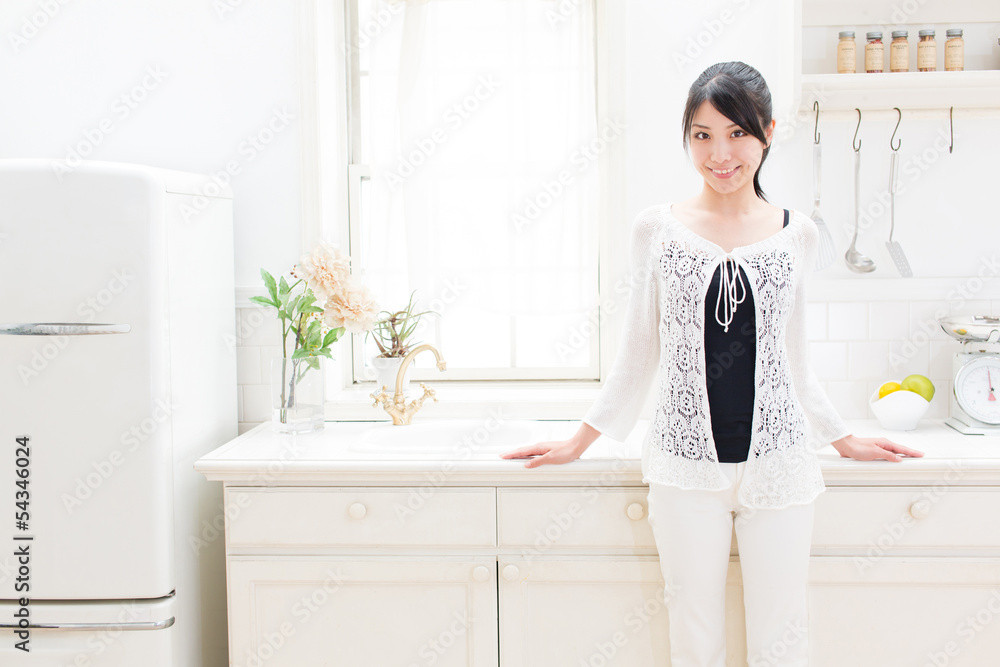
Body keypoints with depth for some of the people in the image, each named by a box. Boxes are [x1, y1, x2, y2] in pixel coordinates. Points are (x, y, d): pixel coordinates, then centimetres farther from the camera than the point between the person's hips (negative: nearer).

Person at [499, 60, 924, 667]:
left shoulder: (797, 234, 4)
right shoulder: (658, 228, 0)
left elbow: (794, 359, 14)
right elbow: (640, 353, 9)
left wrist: (844, 440, 19)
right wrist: (580, 441, 11)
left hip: (777, 461, 1)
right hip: (686, 463, -1)